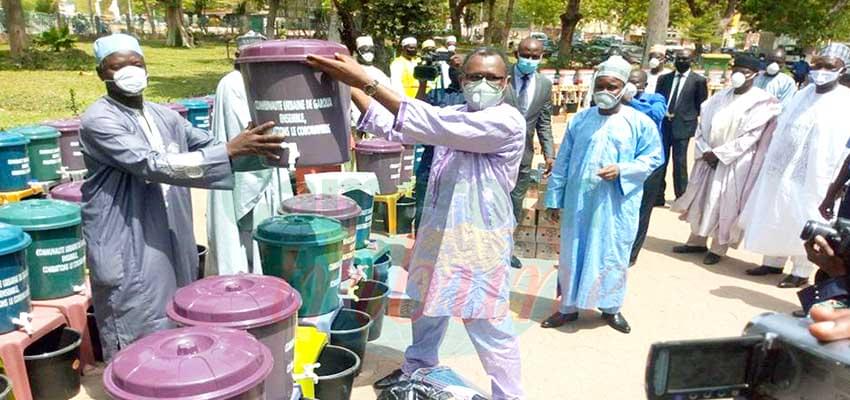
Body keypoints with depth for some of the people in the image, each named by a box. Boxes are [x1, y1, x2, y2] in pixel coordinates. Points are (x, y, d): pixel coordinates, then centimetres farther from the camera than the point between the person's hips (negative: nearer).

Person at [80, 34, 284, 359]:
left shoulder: (165, 117, 9)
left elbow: (211, 146, 12)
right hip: (127, 254, -7)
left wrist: (252, 146, -7)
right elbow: (153, 166, -27)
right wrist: (231, 151, -33)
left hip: (171, 246, 7)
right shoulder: (99, 120, -14)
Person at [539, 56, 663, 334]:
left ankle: (611, 308, 28)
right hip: (579, 202, 2)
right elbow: (562, 162, 5)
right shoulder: (579, 120, 4)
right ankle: (569, 306, 24)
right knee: (573, 253, 9)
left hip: (617, 204, -2)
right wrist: (554, 199, 3)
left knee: (613, 255, 9)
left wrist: (622, 170, -17)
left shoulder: (640, 123, -2)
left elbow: (654, 158, 0)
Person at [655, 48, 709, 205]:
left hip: (682, 126, -3)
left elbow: (701, 105, 6)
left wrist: (689, 117, -2)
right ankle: (658, 196, 12)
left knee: (679, 163, -1)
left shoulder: (698, 80, 2)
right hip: (662, 124, 3)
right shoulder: (664, 78, 13)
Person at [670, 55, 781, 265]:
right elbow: (703, 124, 7)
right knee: (701, 199, 10)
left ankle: (718, 248, 12)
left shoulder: (762, 101, -7)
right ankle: (697, 241, 22)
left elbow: (750, 136, -14)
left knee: (724, 203, 0)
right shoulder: (721, 96, 8)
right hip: (709, 157, 5)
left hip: (735, 161, -5)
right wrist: (704, 150, -8)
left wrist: (719, 153, -16)